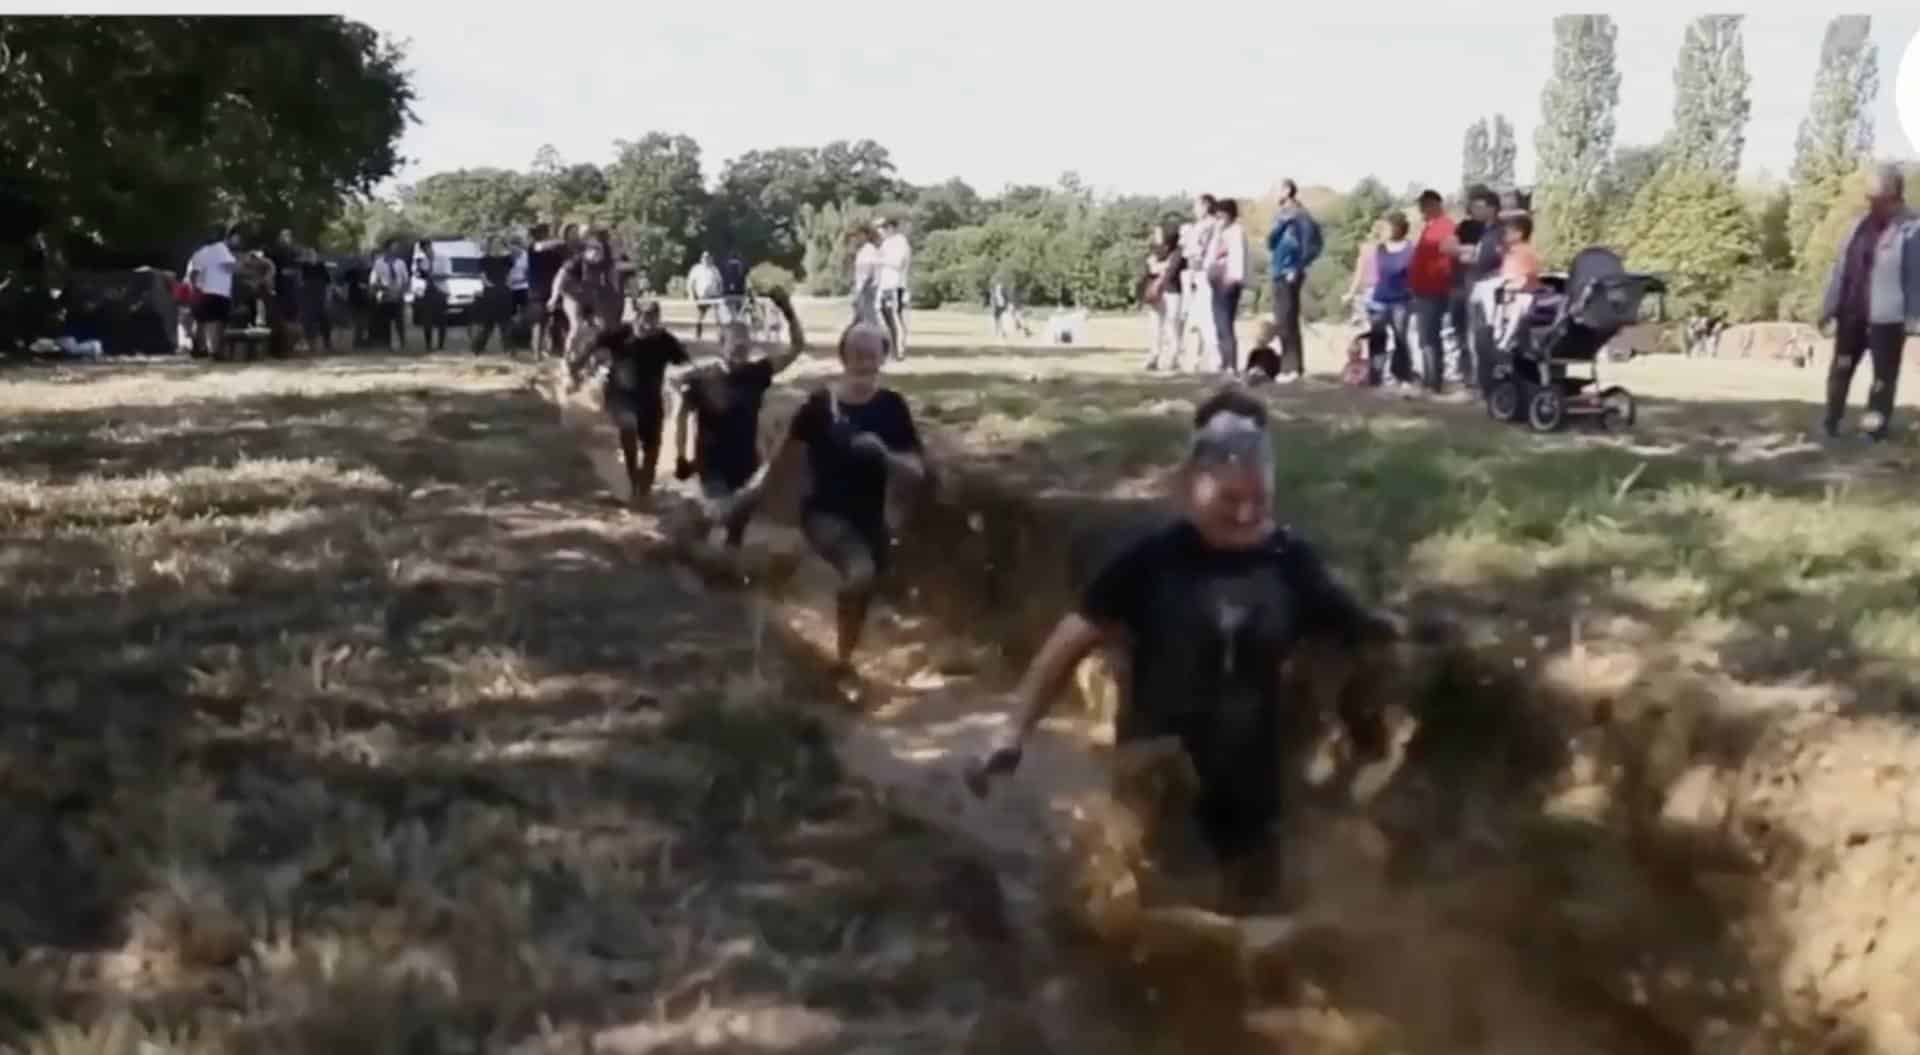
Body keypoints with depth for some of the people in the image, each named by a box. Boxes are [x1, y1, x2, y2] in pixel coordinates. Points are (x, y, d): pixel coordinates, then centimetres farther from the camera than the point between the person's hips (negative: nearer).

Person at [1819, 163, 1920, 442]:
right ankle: (1832, 420, 27)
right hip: (1852, 313, 6)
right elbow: (1842, 268, 12)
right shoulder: (1861, 225, 8)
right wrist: (1829, 307, 11)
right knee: (1841, 367, 15)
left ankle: (1876, 427, 12)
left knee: (1883, 374, 3)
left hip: (1886, 317, -6)